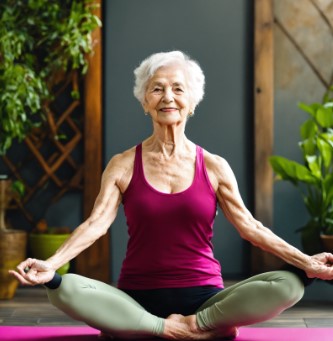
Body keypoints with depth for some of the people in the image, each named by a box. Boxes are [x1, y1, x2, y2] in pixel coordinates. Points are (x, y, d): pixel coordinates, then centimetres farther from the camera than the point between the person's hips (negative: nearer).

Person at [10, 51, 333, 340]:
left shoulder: (215, 167, 7)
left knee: (288, 285, -25)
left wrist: (306, 263, -9)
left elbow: (249, 226, 3)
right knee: (64, 288, -30)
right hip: (137, 301, 0)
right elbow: (96, 223, -6)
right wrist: (50, 264, -24)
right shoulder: (123, 166, 5)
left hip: (203, 296, 1)